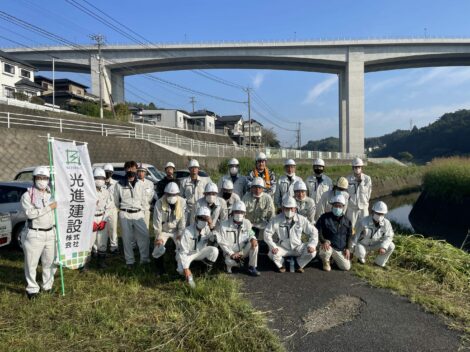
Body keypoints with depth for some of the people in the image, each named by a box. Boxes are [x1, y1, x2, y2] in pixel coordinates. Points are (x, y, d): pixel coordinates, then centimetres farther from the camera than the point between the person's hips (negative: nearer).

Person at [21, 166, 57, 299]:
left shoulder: (52, 194, 9)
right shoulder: (27, 195, -5)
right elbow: (30, 213, -19)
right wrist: (49, 207, -18)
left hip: (51, 233, 4)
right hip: (34, 234, -4)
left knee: (50, 262, 12)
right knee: (31, 263, 5)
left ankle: (48, 286, 29)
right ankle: (32, 289, 21)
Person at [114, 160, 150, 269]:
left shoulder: (140, 184, 5)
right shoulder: (119, 184, 1)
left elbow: (145, 200, 11)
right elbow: (116, 201, 9)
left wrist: (139, 209, 6)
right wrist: (124, 209, 11)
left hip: (139, 214, 1)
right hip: (125, 215, -1)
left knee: (145, 236, -4)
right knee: (127, 239, 4)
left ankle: (144, 259, 10)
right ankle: (130, 261, 15)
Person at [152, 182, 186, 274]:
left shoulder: (182, 202, -11)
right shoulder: (160, 203, -16)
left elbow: (183, 219, -9)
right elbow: (157, 220, -15)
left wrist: (180, 233, -12)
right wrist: (158, 236, -16)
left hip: (176, 230, 1)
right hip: (163, 230, -1)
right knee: (158, 249, -15)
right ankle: (160, 268, 11)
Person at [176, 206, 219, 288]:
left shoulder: (207, 229, -15)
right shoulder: (188, 231, -28)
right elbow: (183, 252, -25)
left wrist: (212, 228, -37)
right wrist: (186, 268, -30)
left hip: (200, 252, 4)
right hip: (187, 254, -4)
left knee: (214, 250, -24)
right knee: (182, 270, -32)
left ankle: (207, 272, 1)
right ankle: (189, 276, 7)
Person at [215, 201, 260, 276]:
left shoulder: (247, 223, -2)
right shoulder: (224, 225, -12)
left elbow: (250, 234, 7)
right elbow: (222, 243, -9)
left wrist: (253, 238, -19)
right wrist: (231, 254, -19)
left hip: (243, 251, 4)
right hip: (230, 252, -3)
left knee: (254, 243, -24)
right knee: (229, 261, -37)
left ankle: (252, 268, -7)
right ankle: (230, 264, 5)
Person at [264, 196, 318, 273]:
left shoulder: (301, 220, -7)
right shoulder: (276, 220, -12)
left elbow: (313, 232, -3)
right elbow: (267, 233, -10)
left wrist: (311, 245, -17)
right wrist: (273, 246, -22)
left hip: (298, 247, 1)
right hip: (283, 248, -1)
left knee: (312, 252, -23)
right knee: (272, 254, -30)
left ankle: (299, 264, 10)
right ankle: (281, 265, 8)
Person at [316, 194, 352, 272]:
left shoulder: (346, 220, 4)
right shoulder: (325, 217, -11)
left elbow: (349, 235, 13)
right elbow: (317, 231, -12)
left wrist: (347, 248, 3)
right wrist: (323, 241, -27)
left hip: (341, 249, 4)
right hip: (328, 245, -4)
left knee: (346, 267, -4)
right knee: (326, 251, -38)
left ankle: (335, 257, 30)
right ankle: (326, 261, 1)